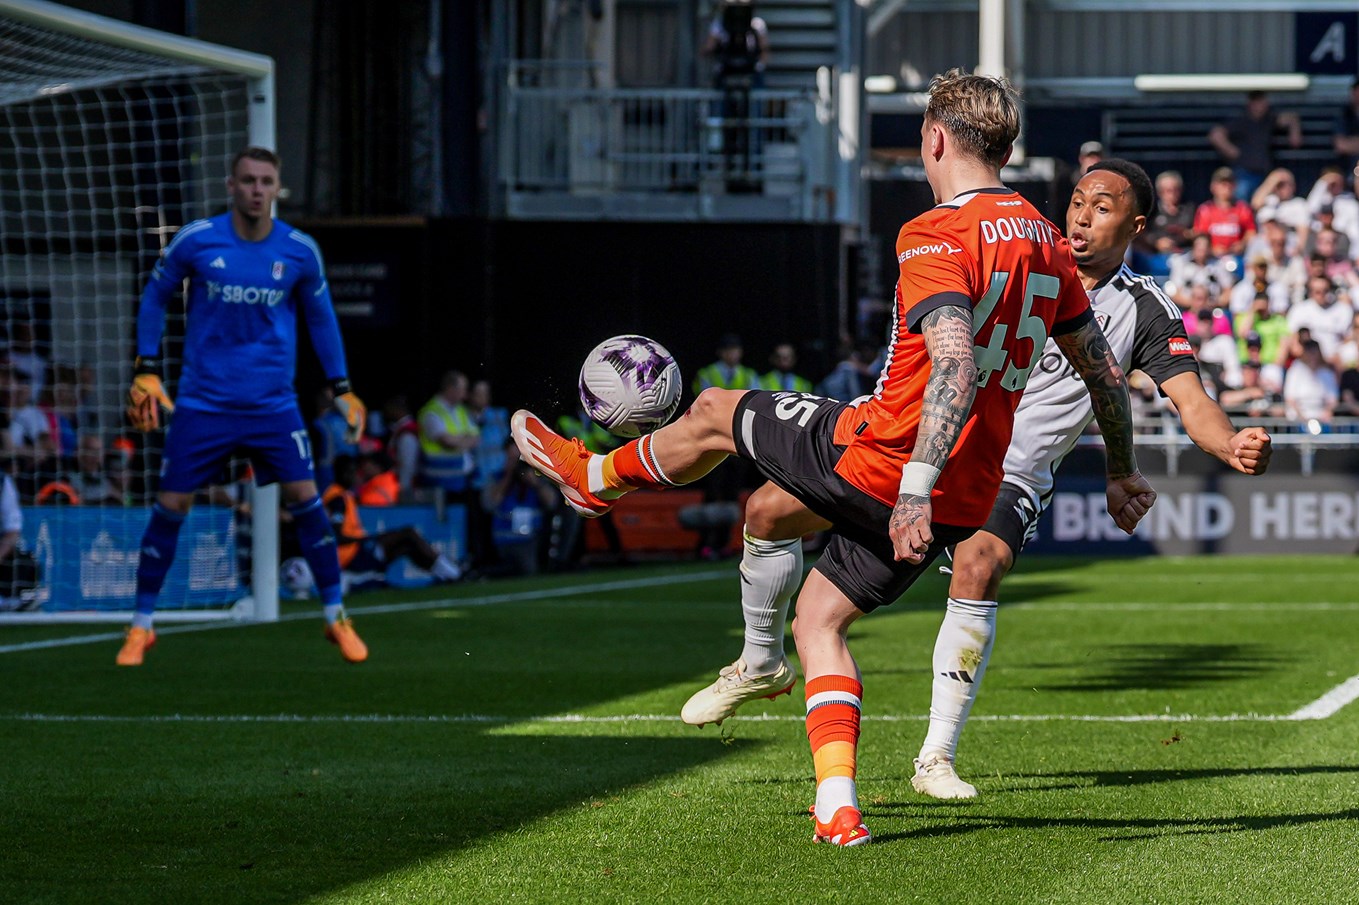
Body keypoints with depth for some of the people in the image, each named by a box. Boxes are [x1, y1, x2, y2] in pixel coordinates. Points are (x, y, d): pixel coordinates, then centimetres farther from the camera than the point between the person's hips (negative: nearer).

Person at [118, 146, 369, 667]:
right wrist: (146, 370, 0)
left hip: (273, 404, 1)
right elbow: (155, 296, 7)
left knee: (306, 500, -7)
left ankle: (336, 618, 8)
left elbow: (320, 317, 12)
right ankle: (141, 626, 12)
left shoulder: (300, 251, -2)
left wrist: (341, 389, 11)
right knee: (170, 507, -2)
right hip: (202, 403, -1)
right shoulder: (195, 241, -7)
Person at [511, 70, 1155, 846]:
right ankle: (838, 809, 8)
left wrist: (916, 487, -35)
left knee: (715, 414, 17)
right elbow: (1104, 367, 16)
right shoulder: (1046, 243, 8)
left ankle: (597, 476, 44)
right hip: (966, 501, 7)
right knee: (821, 615, 21)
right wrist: (1124, 471, 29)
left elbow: (955, 366, -30)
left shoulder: (937, 237, -16)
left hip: (881, 457, -7)